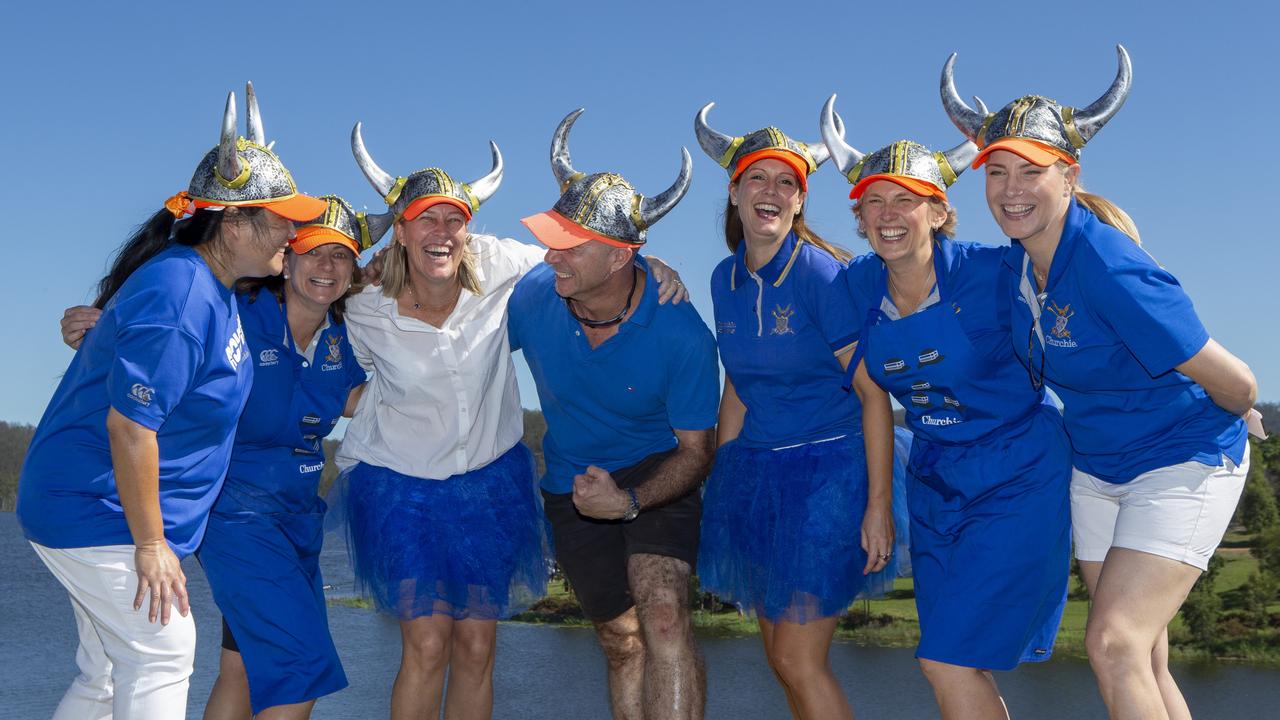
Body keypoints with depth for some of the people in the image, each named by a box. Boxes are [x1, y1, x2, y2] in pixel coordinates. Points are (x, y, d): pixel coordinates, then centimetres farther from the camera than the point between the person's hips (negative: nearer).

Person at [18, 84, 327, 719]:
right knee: (162, 652, -5)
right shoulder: (181, 296, -24)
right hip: (98, 512, -10)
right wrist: (150, 546, -21)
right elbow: (130, 423, -26)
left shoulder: (211, 284, 7)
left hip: (86, 506, 10)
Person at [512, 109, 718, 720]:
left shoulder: (682, 336, -26)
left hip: (656, 475, -3)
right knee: (622, 643, 13)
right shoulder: (532, 298, -19)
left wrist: (630, 502, -32)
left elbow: (695, 450, -16)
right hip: (572, 486, 4)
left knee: (663, 617, -26)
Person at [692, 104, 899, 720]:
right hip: (753, 470, 7)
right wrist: (718, 488, 16)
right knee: (780, 654, 12)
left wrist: (879, 505, -17)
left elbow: (874, 393, -13)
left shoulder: (821, 274, -14)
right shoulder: (725, 279, 5)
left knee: (798, 659, -8)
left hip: (829, 469, -6)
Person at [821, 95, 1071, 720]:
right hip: (935, 481, 6)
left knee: (948, 660, -9)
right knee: (962, 668, 11)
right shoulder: (858, 286, -4)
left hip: (1019, 478, -5)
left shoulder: (988, 273, -18)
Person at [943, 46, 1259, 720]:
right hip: (1095, 471, 8)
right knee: (1141, 665, 11)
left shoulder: (1110, 270, -29)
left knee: (1114, 644, -20)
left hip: (1183, 463, -8)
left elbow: (1236, 386, -21)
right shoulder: (1015, 264, -5)